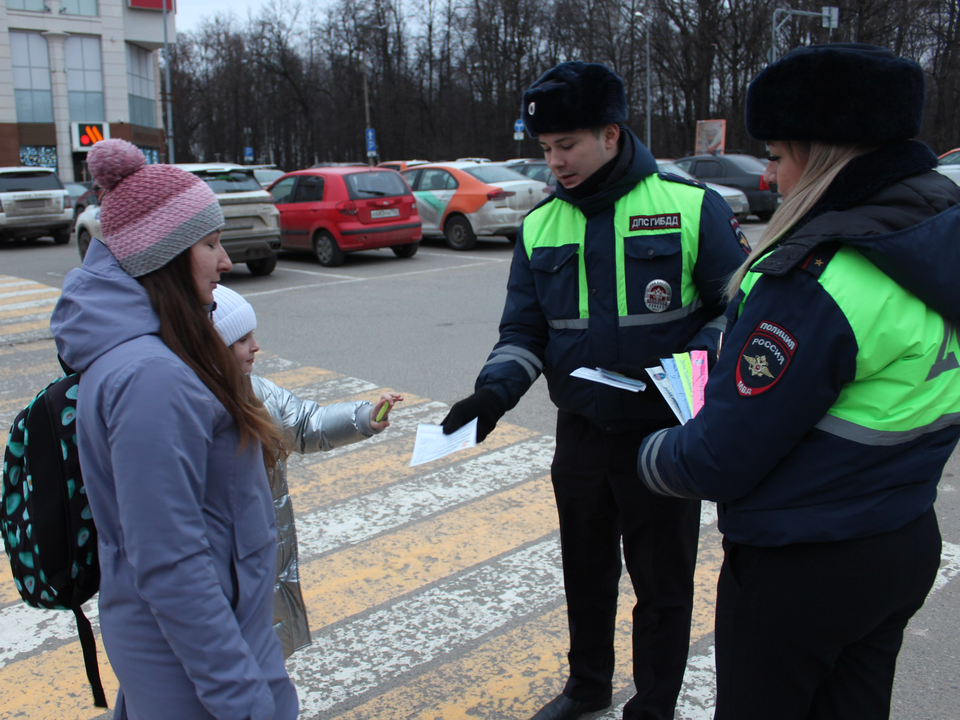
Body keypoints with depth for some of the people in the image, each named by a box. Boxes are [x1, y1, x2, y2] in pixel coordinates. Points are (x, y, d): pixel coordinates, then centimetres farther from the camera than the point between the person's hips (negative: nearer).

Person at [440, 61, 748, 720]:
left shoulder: (692, 206, -11)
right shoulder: (540, 225, 1)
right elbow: (523, 330, 4)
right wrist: (495, 392, -15)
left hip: (665, 437, -4)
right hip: (581, 435, 4)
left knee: (663, 584, 12)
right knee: (586, 574, 22)